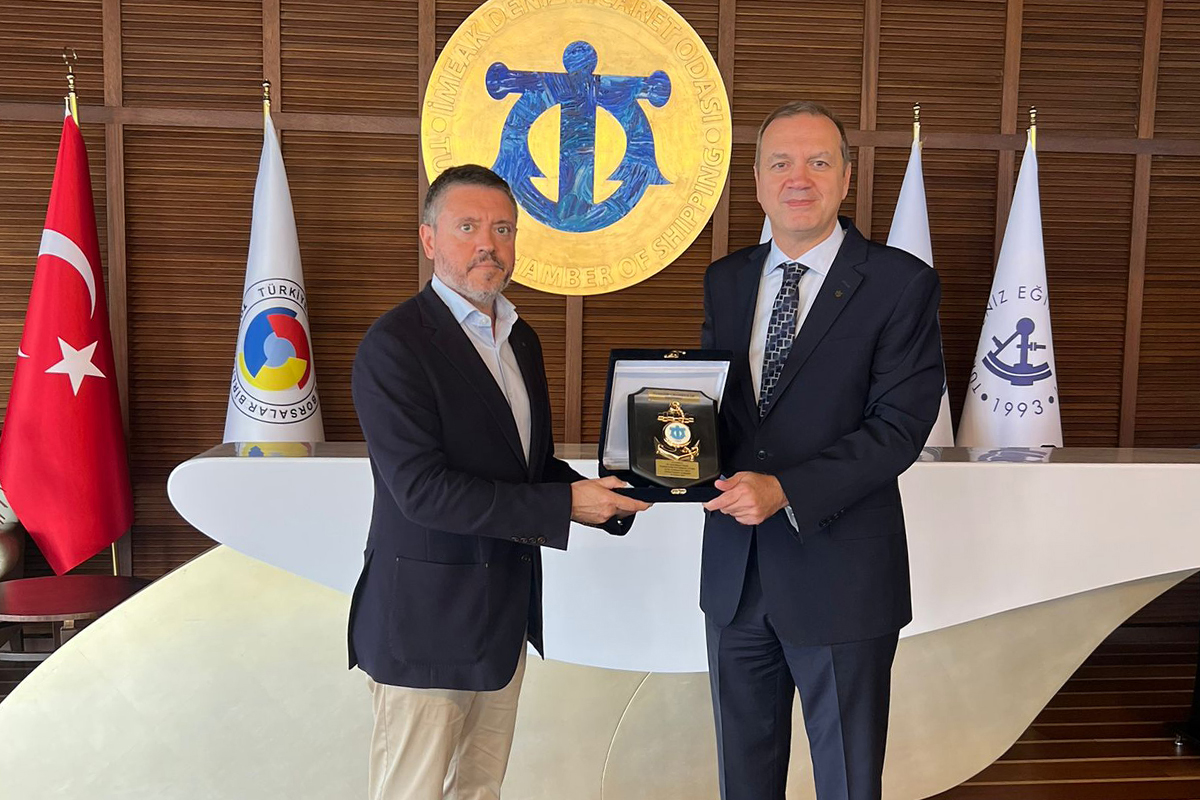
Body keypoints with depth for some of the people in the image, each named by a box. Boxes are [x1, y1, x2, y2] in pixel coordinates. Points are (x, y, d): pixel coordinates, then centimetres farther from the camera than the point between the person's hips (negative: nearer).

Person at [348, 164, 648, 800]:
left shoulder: (521, 339, 10)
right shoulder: (394, 345, -15)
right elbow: (423, 488, -23)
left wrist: (607, 500, -1)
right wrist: (565, 505, -22)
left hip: (505, 615, 8)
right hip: (426, 622, -7)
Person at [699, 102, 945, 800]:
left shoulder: (902, 284, -8)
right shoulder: (726, 280, 8)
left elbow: (900, 426, -15)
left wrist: (784, 491, -23)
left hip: (840, 578, -4)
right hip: (735, 572, 5)